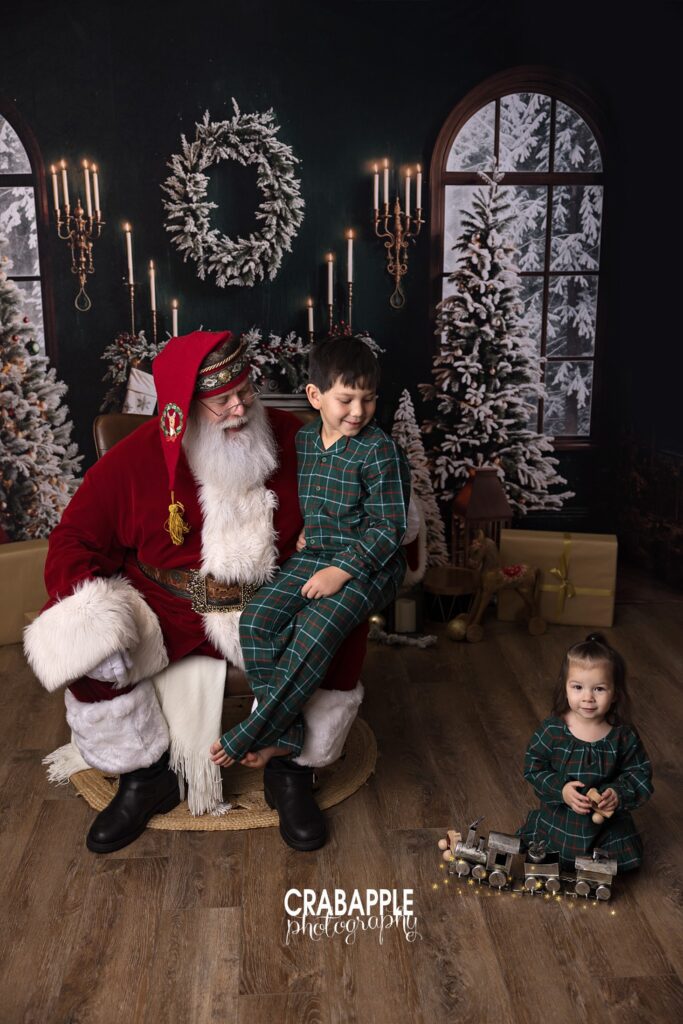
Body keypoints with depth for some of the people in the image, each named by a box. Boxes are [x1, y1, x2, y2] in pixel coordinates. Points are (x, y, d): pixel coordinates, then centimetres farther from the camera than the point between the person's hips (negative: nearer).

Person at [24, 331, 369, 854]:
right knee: (81, 647, -23)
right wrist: (85, 607, -20)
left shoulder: (291, 437, -6)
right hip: (165, 610, 0)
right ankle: (145, 777, 2)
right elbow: (76, 537, -2)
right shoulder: (136, 458, -8)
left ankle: (294, 775, -2)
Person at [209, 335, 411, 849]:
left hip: (368, 564, -6)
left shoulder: (380, 451, -11)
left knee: (315, 632, -27)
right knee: (258, 619, -16)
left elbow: (388, 527, -12)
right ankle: (285, 741, -11)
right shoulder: (303, 440, 8)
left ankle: (249, 738, -14)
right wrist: (306, 531, 6)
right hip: (314, 555, 6)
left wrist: (342, 569, -20)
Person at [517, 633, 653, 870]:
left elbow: (640, 774, -5)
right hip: (558, 817, -1)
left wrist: (619, 794, -23)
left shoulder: (624, 736, -15)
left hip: (608, 819, 1)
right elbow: (533, 768, -10)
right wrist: (560, 789, -25)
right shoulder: (551, 730, -18)